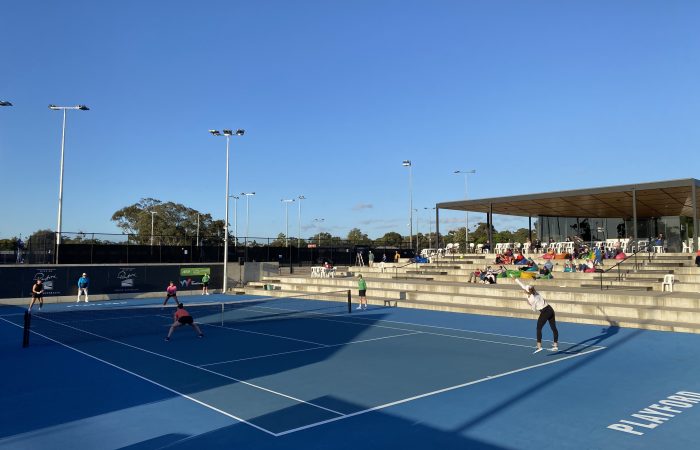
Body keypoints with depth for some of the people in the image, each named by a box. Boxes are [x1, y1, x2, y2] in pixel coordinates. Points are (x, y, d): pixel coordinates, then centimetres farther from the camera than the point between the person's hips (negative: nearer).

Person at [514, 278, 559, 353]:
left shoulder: (531, 299, -15)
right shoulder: (535, 292, 4)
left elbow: (534, 310, -4)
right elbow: (523, 285, 14)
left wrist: (529, 304, 8)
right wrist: (516, 279, 20)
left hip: (545, 312, -8)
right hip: (550, 309, 8)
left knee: (539, 329, 1)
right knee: (554, 328, 12)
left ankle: (539, 346, -5)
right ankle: (556, 345, 21)